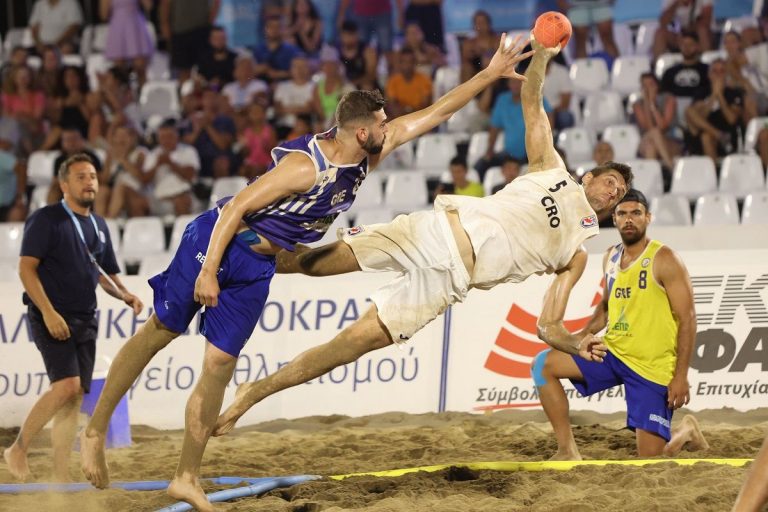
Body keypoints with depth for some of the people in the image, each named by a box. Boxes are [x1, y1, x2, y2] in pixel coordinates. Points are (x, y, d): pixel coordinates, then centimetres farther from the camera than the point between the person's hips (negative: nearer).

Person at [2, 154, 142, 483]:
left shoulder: (99, 227, 16)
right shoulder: (46, 220, -5)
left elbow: (107, 274, 26)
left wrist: (125, 295, 4)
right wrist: (49, 312, -21)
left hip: (85, 320, 7)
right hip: (52, 318, -7)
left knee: (75, 396, 2)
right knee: (67, 384, -21)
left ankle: (61, 477, 4)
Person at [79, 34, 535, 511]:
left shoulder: (368, 155, -3)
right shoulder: (305, 165, -26)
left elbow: (435, 113, 4)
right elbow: (237, 207, -24)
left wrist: (490, 74, 2)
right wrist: (207, 271, -28)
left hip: (257, 265, 7)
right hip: (215, 243, -7)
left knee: (220, 364, 3)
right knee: (158, 332, 2)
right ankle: (95, 431, 14)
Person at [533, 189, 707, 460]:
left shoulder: (664, 259, -13)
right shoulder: (611, 258, 8)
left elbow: (687, 318, -14)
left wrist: (680, 376, -20)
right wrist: (584, 334, 4)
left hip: (653, 367, -6)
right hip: (613, 353, 6)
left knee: (651, 459, -7)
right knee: (543, 364, -9)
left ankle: (685, 432, 29)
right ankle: (567, 450, -3)